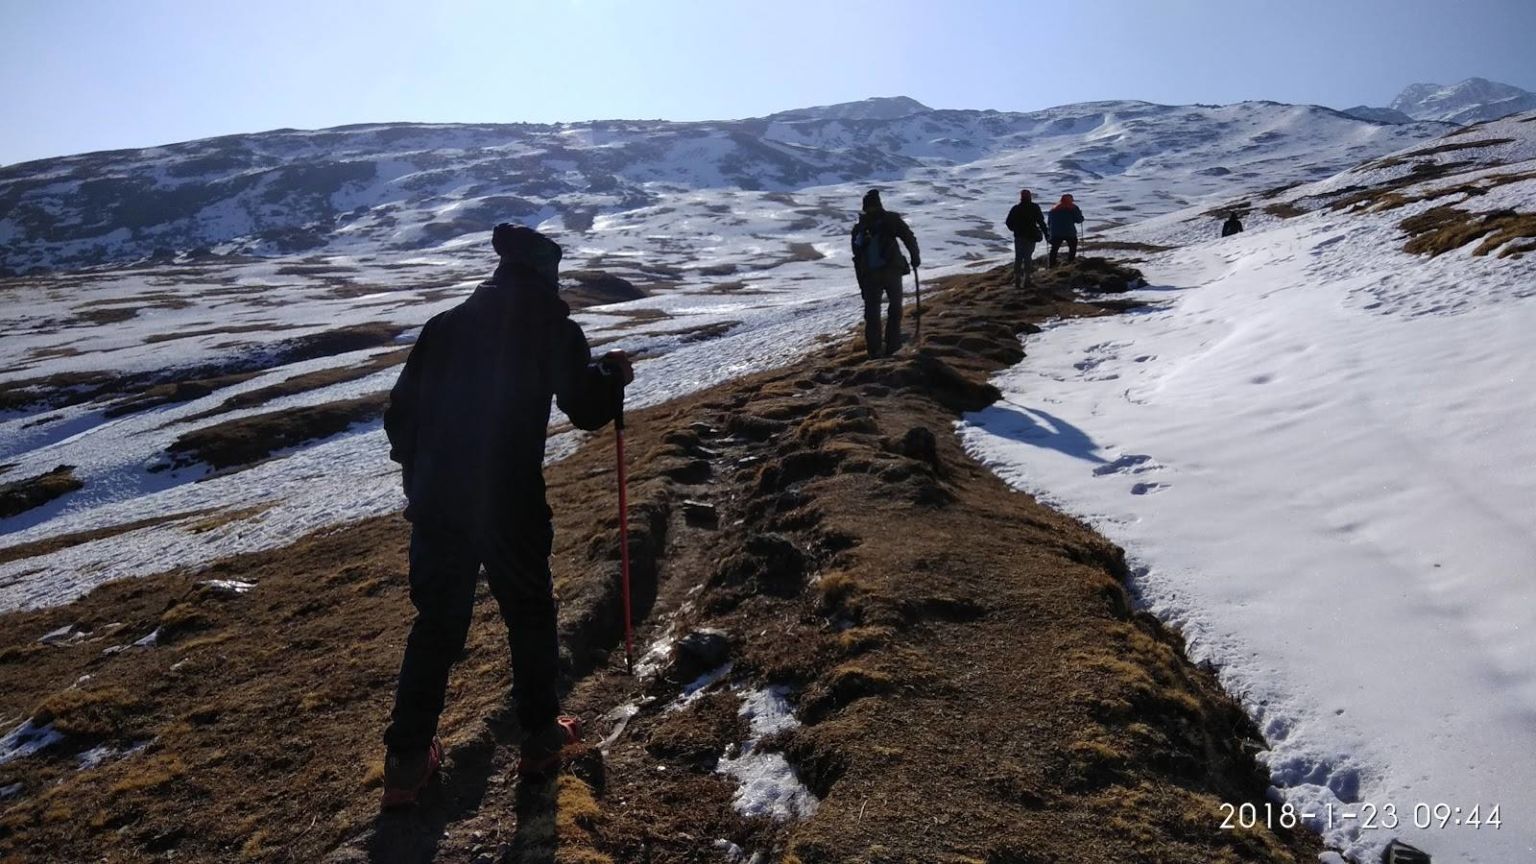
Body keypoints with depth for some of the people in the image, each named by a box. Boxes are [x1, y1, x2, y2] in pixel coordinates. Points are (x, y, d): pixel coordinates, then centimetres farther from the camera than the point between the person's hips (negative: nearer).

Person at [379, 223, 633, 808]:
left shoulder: (447, 324, 9)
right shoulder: (551, 327, -3)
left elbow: (400, 413, 10)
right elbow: (586, 410, -6)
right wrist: (614, 376, 13)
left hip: (436, 503, 4)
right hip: (510, 505, -4)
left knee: (436, 624, 16)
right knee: (530, 615, 16)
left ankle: (407, 760, 20)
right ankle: (541, 738, 27)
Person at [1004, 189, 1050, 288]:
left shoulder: (1016, 208, -3)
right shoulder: (1035, 208, -3)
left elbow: (1008, 222, -3)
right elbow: (1041, 221, -5)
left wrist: (1014, 229, 16)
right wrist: (1046, 233, 1)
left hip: (1019, 236, 0)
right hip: (1031, 236, 0)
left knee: (1018, 257, 11)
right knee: (1028, 257, 7)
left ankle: (1017, 279, 7)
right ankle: (1026, 279, 1)